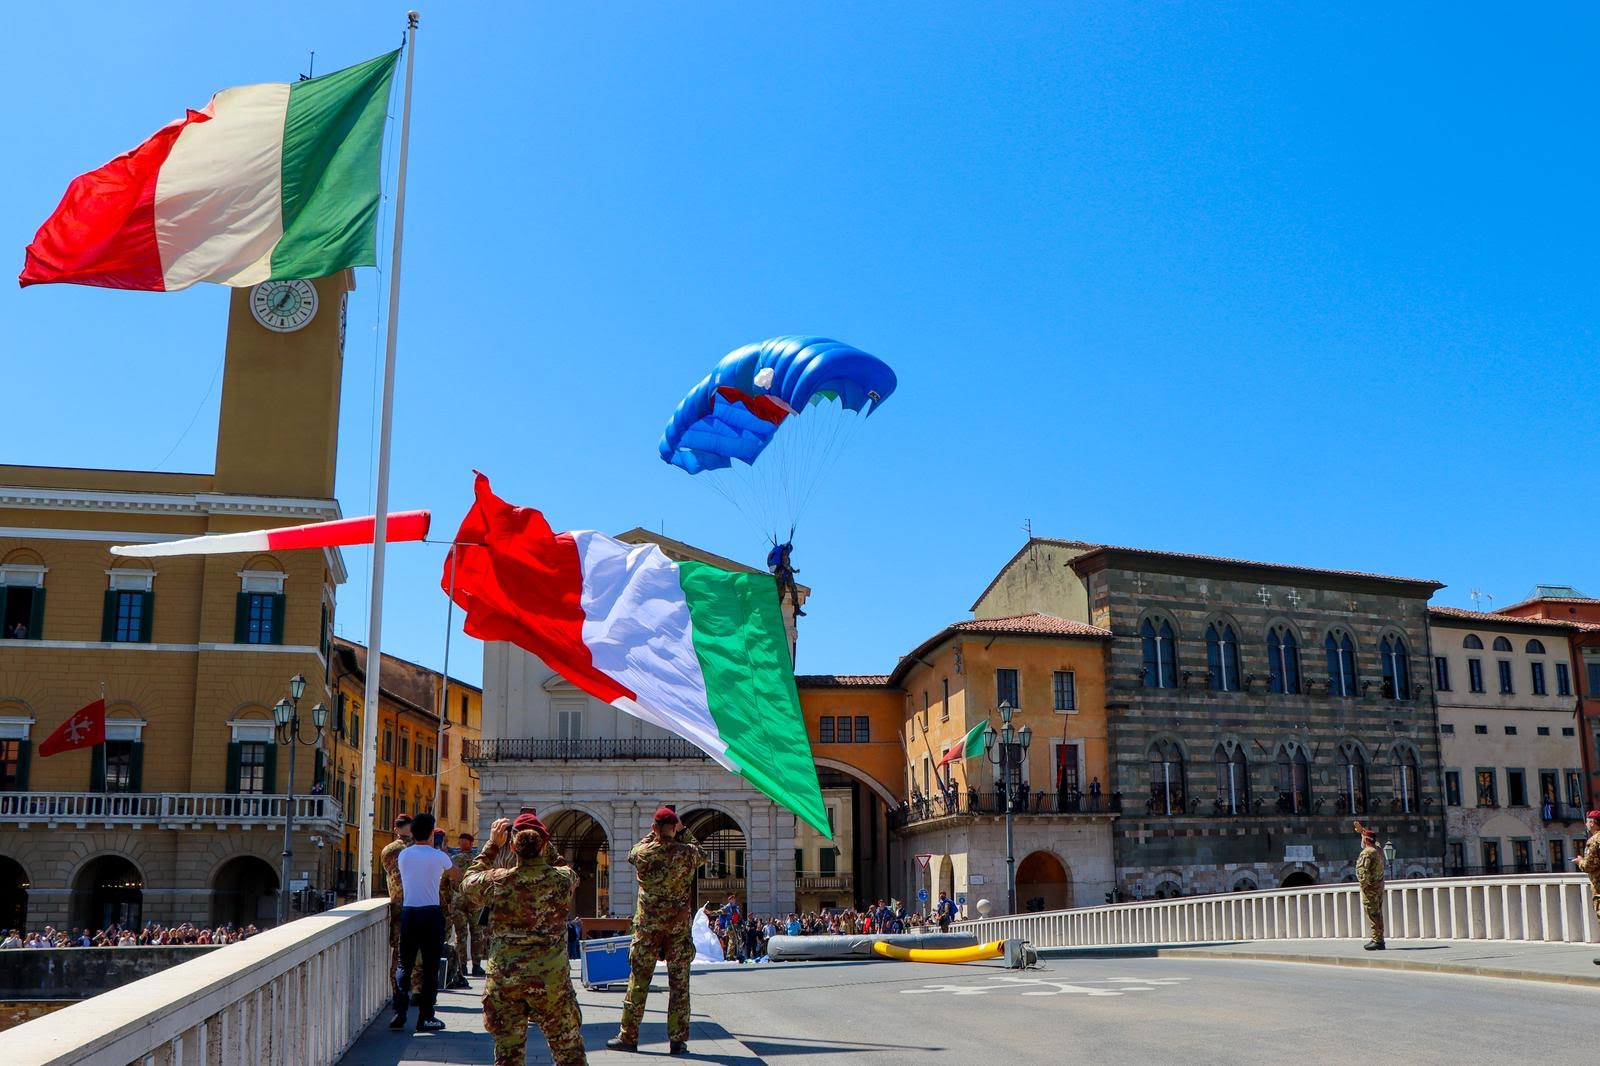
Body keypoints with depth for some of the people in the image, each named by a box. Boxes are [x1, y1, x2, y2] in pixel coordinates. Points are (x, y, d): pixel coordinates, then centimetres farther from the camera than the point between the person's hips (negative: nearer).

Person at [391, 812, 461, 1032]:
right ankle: (425, 1017, 5)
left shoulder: (403, 855, 3)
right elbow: (457, 877, 9)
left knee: (405, 965, 12)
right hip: (431, 914, -3)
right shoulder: (438, 856, -6)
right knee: (430, 967, 4)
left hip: (408, 913, 3)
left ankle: (399, 1014, 5)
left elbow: (400, 887, 15)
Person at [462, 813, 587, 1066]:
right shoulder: (564, 879, -10)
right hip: (551, 979, 0)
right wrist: (542, 841, 15)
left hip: (504, 979, 1)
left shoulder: (497, 881, -10)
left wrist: (492, 844, 12)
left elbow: (468, 884, 12)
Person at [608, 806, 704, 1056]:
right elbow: (702, 855, 15)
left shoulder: (643, 853, -7)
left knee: (638, 980, 8)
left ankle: (628, 1037, 13)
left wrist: (653, 834, 21)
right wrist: (684, 832, 16)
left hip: (648, 923, 1)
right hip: (679, 924, 0)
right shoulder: (687, 853, -8)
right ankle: (677, 1040, 6)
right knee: (679, 982, 4)